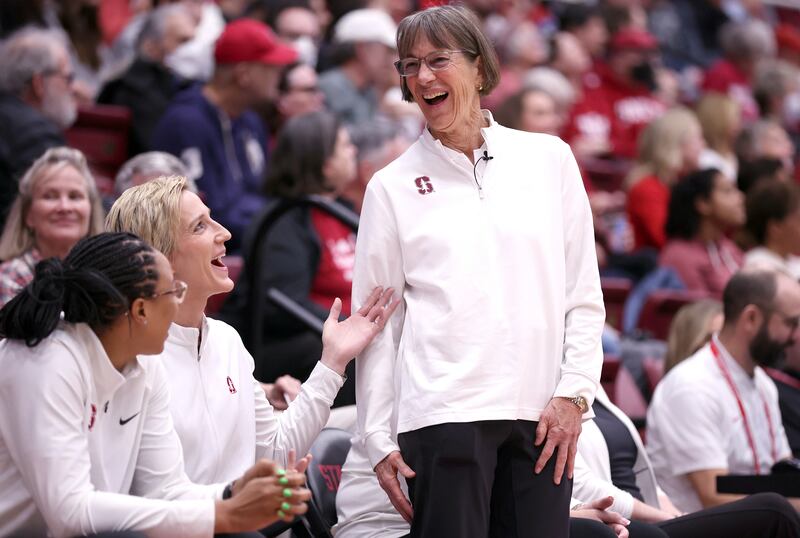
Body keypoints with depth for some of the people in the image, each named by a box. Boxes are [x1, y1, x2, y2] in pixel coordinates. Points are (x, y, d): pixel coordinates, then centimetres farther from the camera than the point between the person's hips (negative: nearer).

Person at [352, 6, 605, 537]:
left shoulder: (550, 158, 11)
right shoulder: (392, 186, 9)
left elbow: (584, 294, 11)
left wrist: (574, 393, 0)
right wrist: (379, 441, 2)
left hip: (542, 414, 2)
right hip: (444, 413, -1)